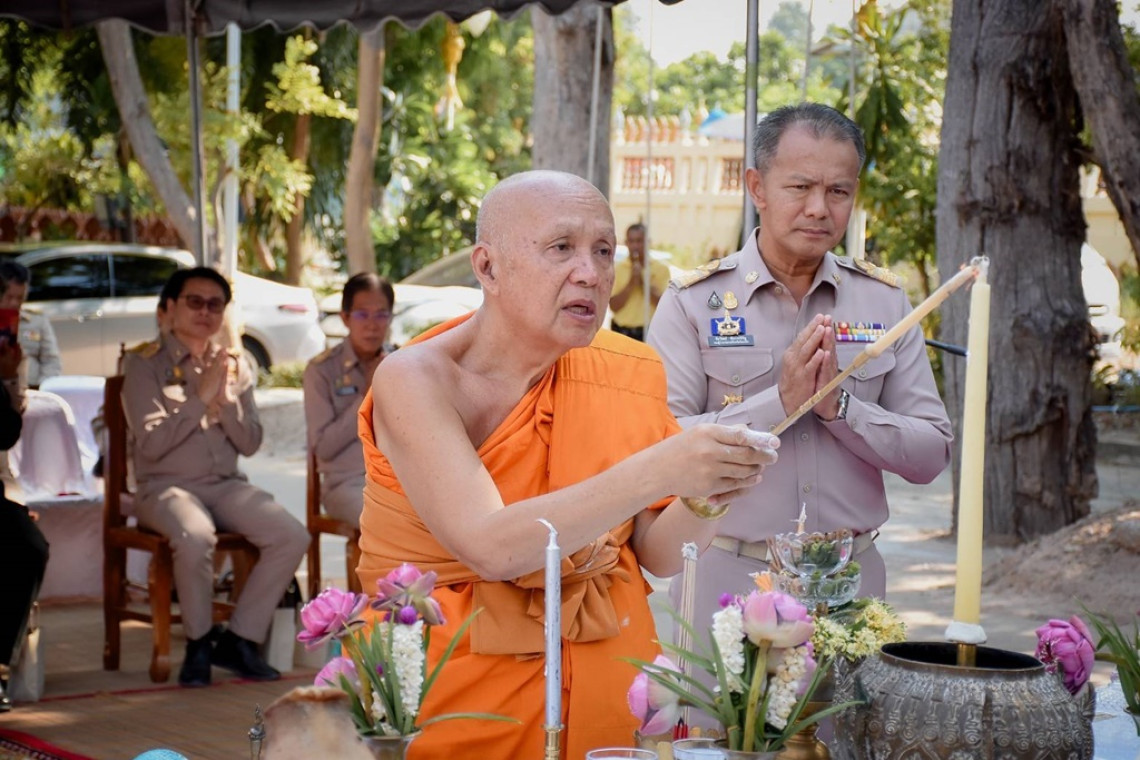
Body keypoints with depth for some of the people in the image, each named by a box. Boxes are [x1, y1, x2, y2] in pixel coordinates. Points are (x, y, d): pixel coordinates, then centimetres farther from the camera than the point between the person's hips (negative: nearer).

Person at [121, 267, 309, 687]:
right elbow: (151, 442, -12)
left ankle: (238, 640, -6)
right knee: (196, 538, -37)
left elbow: (250, 443, 8)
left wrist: (226, 399, -8)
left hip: (226, 485, 5)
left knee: (292, 537, -19)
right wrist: (200, 397, -14)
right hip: (165, 486, -5)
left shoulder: (233, 365, 13)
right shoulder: (144, 363, -1)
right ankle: (198, 644, -12)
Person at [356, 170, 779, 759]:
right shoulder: (416, 379, -15)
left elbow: (658, 555, 0)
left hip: (605, 694, 4)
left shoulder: (625, 374, -1)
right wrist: (653, 472, -34)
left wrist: (704, 496, -20)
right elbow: (492, 548, -28)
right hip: (450, 698, -4)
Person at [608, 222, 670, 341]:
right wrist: (631, 283, -12)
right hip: (622, 331, 1)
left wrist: (644, 282, -12)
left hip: (650, 331, -1)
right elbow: (613, 305, -2)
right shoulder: (617, 269, 5)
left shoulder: (661, 269, 2)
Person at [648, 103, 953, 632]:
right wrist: (779, 402, -20)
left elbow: (931, 455, 1)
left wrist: (840, 406, -14)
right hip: (726, 582, -3)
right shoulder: (694, 301, -4)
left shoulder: (885, 302, 5)